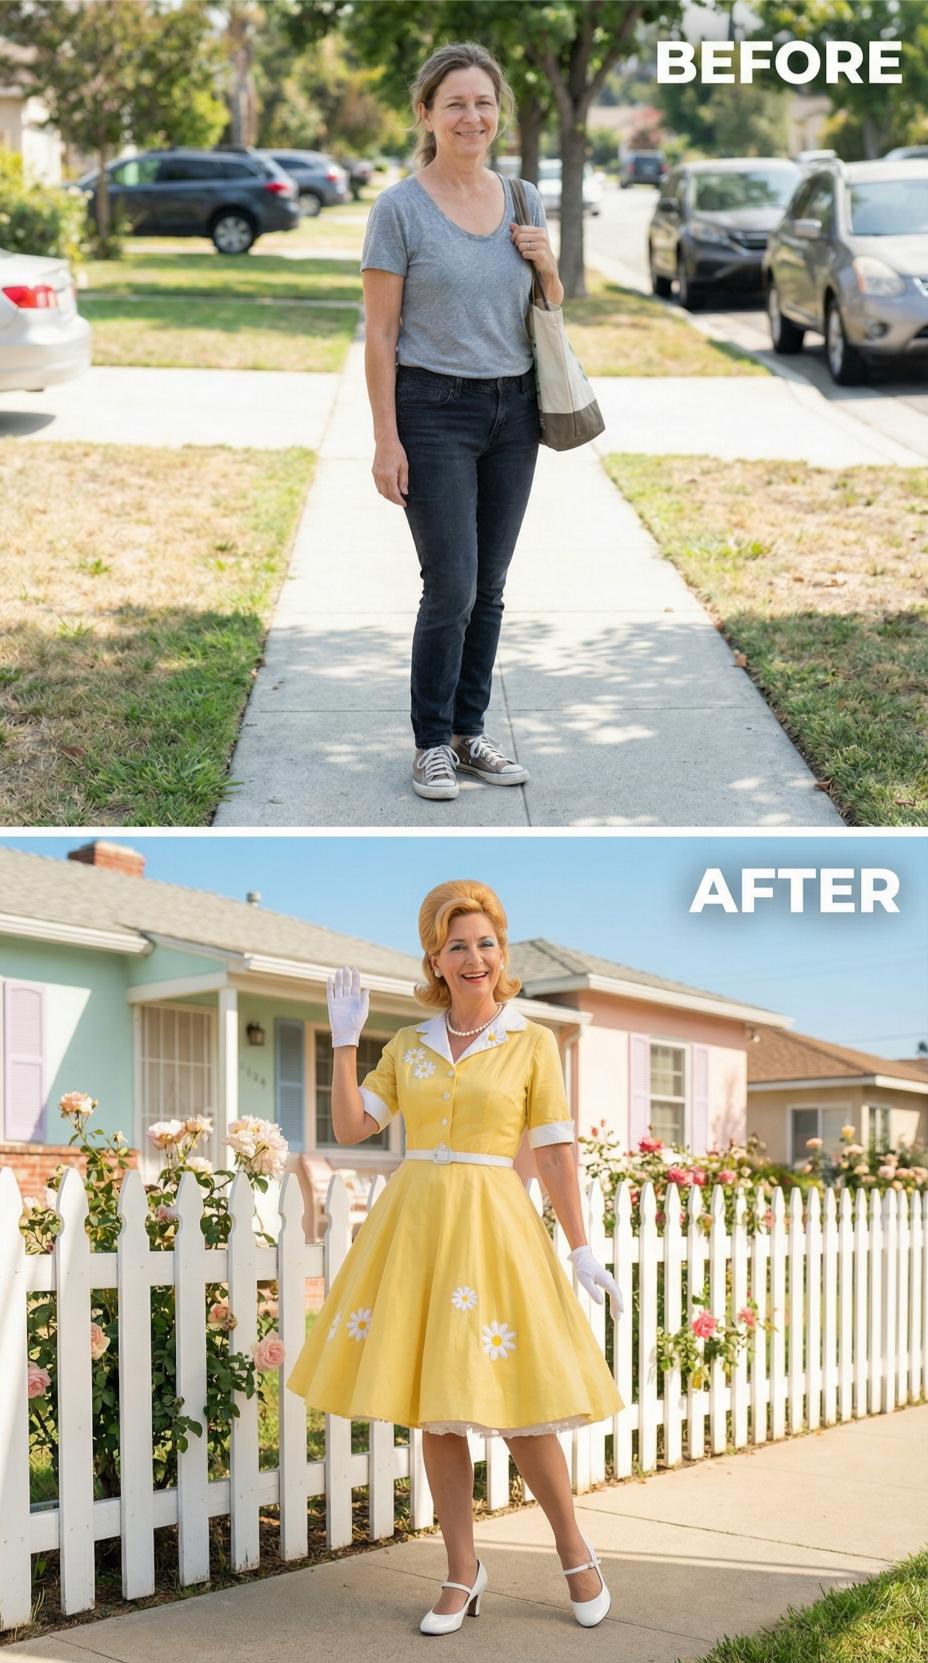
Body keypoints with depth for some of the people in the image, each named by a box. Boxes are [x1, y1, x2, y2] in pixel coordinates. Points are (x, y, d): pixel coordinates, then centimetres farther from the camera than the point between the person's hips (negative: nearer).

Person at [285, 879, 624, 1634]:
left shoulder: (532, 1042, 0)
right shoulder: (408, 1046, 9)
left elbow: (556, 1152, 0)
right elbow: (351, 1127, 4)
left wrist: (583, 1252, -4)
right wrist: (345, 1040, -1)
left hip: (491, 1225, -3)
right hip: (411, 1224, 4)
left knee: (511, 1405, -4)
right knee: (435, 1410, 5)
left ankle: (575, 1550, 18)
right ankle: (464, 1572, 16)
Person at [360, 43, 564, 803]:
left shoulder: (524, 201, 8)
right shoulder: (401, 208, -7)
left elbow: (550, 314, 17)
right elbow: (381, 333, -8)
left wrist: (546, 263, -4)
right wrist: (386, 439, -13)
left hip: (513, 409, 5)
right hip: (435, 409, -5)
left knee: (489, 588, 9)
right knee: (451, 587, -7)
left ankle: (470, 732, 20)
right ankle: (432, 744, 7)